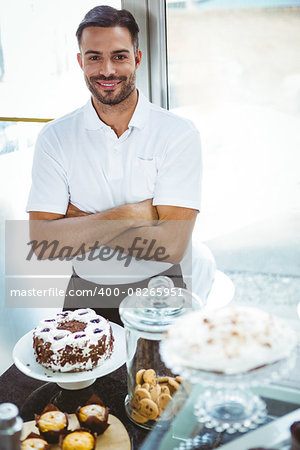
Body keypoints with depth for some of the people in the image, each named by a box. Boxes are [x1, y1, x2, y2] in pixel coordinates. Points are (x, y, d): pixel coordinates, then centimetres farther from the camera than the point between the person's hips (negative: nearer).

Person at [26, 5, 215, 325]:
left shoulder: (178, 133, -6)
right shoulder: (55, 138, 0)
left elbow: (171, 245, -15)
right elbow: (43, 244, -10)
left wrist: (79, 221, -11)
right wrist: (130, 214, -16)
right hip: (86, 293, 2)